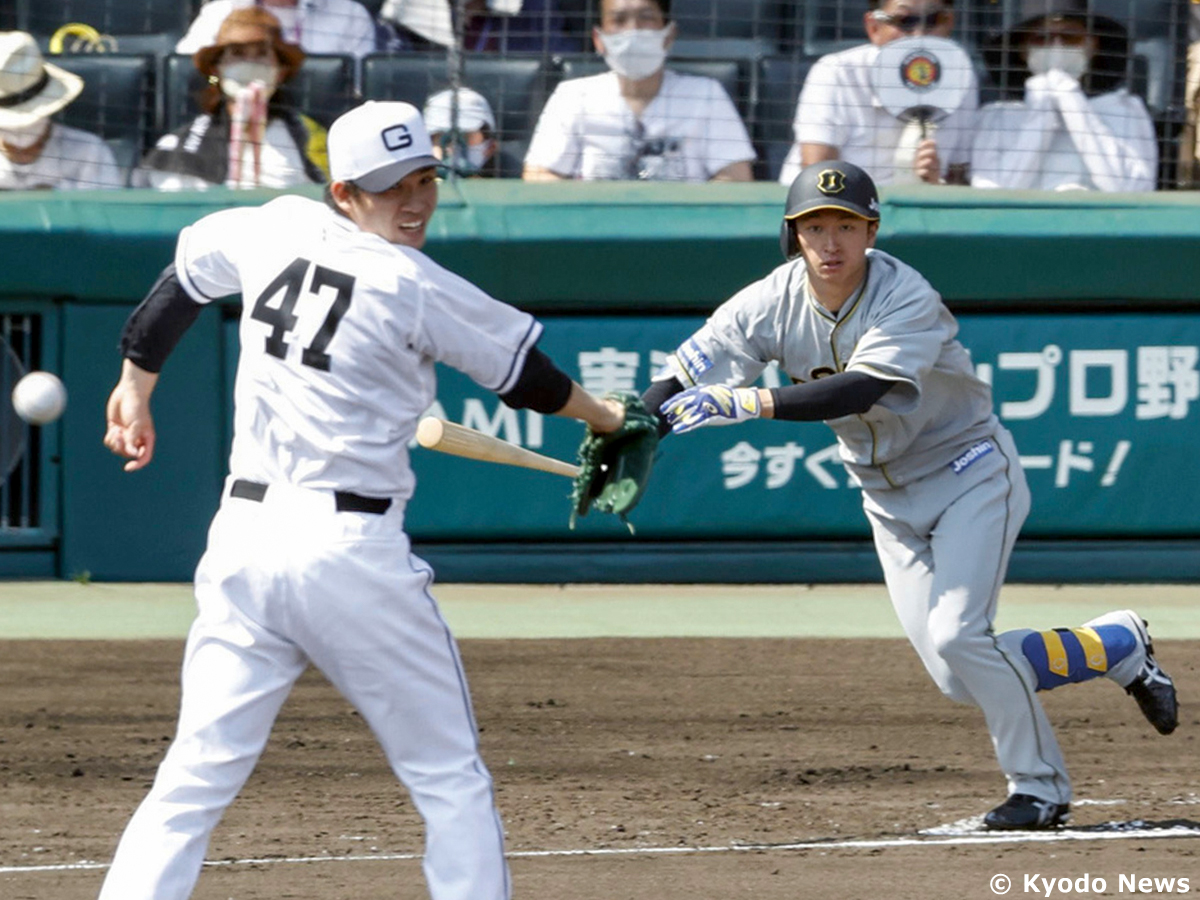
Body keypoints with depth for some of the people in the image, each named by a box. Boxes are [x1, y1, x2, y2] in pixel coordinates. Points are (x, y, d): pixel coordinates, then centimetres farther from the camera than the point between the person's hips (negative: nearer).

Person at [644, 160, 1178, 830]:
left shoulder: (907, 299, -26)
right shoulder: (774, 304, -12)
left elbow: (859, 391, -41)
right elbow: (681, 380, -16)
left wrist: (745, 403, -50)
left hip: (970, 473, -5)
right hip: (889, 495, 6)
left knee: (957, 637, -22)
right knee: (963, 679, 1)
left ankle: (1039, 787, -3)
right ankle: (1119, 647, 23)